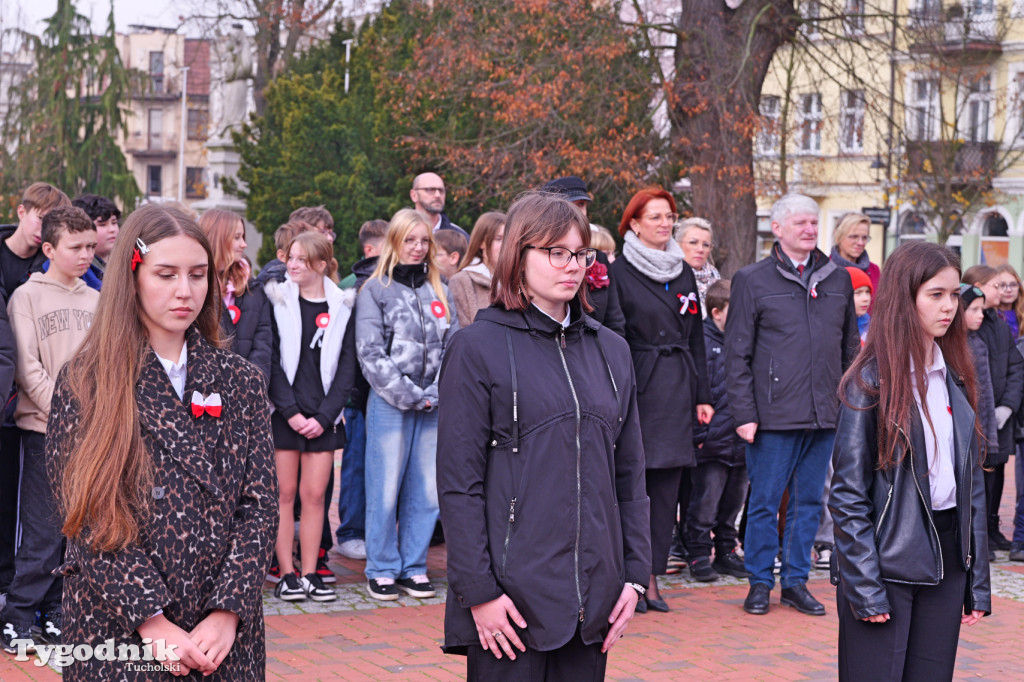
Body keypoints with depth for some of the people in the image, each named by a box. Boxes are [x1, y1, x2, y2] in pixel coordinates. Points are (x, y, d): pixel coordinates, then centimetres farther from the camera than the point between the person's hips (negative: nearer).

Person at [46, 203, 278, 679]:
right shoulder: (84, 382, 0)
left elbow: (260, 504, 1)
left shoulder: (240, 381, 7)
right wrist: (153, 622, -15)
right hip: (117, 634, -2)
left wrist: (227, 613, -11)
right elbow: (87, 519, -7)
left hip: (226, 634, 2)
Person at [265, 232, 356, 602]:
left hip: (322, 417, 1)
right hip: (283, 414, -1)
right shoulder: (278, 301, 2)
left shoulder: (341, 308, 5)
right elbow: (271, 361, -3)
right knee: (285, 492, -1)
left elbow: (346, 367, 4)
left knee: (315, 494, 2)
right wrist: (291, 412, -11)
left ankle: (310, 574, 8)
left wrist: (324, 416, -5)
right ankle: (287, 574, 4)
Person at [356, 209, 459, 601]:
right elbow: (371, 355, -6)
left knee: (428, 491, 3)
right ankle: (382, 569, 7)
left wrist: (437, 393, -6)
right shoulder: (375, 291, 2)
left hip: (434, 407, 4)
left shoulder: (440, 292, 15)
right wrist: (410, 396, -10)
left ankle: (414, 567, 14)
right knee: (385, 490, -4)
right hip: (390, 405, -4)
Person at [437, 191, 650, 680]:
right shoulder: (478, 348, -4)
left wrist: (635, 574, 7)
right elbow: (458, 483, -7)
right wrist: (478, 591, -12)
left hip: (592, 600, 5)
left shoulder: (610, 350, 12)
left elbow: (630, 477, 14)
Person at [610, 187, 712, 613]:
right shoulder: (619, 273, -2)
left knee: (667, 486, 4)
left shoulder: (684, 274, 14)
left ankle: (652, 578, 10)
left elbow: (696, 337, 17)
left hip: (677, 393, 5)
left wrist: (702, 395, 12)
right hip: (637, 387, -5)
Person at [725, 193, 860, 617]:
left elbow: (850, 348, 16)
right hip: (774, 415, -4)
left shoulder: (838, 280, 12)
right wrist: (744, 413, -8)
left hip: (826, 415, 4)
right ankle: (760, 583, 14)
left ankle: (795, 582, 19)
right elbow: (737, 354, -2)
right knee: (765, 502, 2)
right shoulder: (752, 281, 0)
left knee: (810, 501, 9)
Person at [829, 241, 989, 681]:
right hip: (888, 559, -6)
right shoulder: (870, 383, -9)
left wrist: (977, 580, 8)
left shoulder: (955, 379, 10)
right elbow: (848, 496, -11)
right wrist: (864, 587, -16)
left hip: (946, 560, 6)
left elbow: (972, 482, 12)